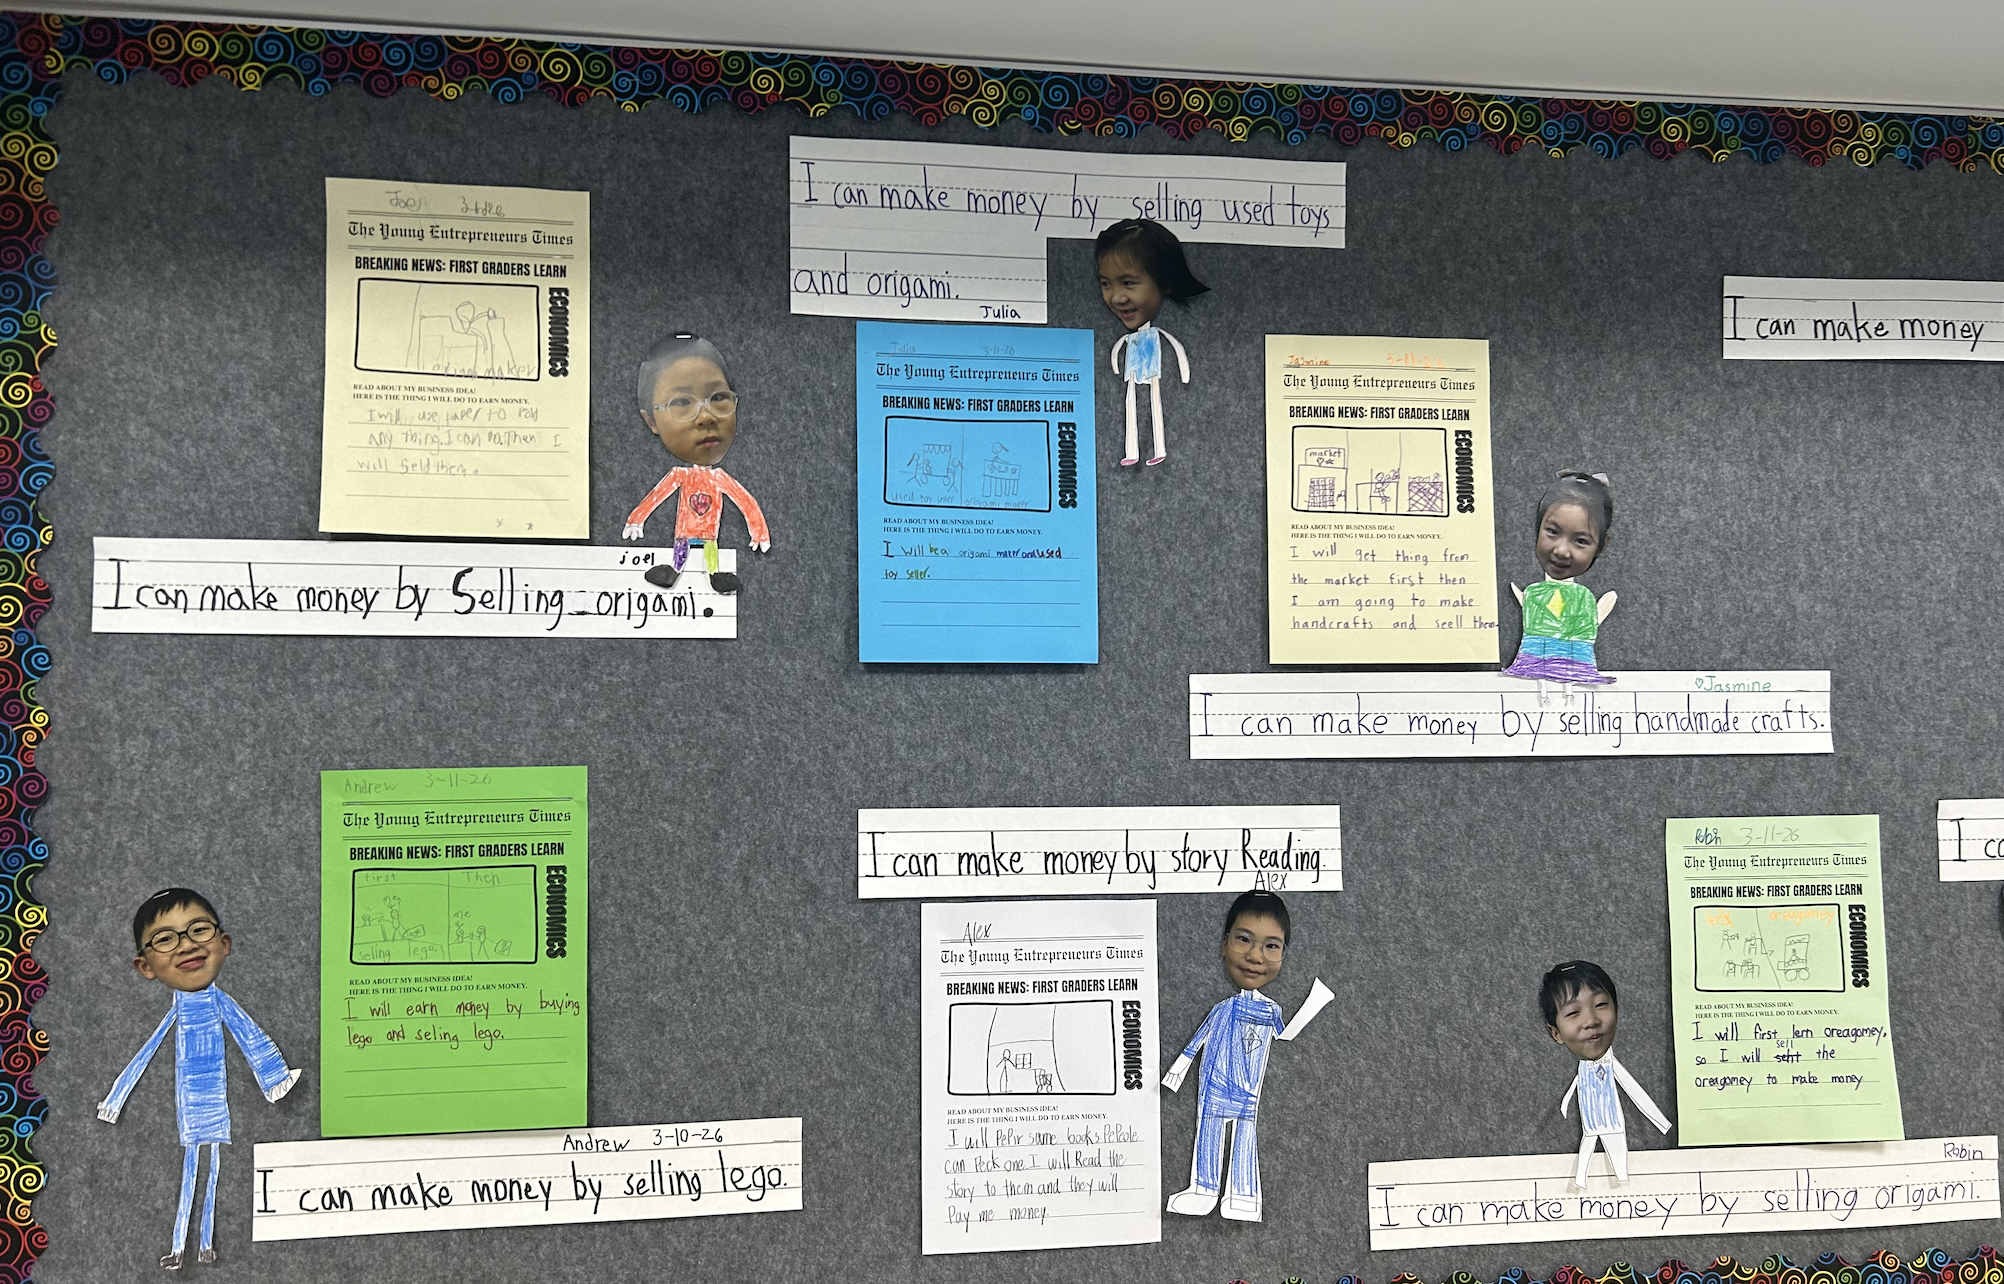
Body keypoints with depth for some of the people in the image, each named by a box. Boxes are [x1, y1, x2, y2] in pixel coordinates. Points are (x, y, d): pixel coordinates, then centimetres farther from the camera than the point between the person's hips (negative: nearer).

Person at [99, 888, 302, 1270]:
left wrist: (276, 1078, -1)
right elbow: (145, 1055, 5)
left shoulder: (221, 1001, -3)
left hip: (216, 1096, 0)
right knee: (189, 1173, 1)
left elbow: (252, 1041, 1)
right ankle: (177, 1248, 6)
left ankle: (208, 1244, 16)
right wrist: (115, 1100, 8)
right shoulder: (176, 1010, -2)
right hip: (189, 1098, 0)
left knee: (213, 1172, 7)